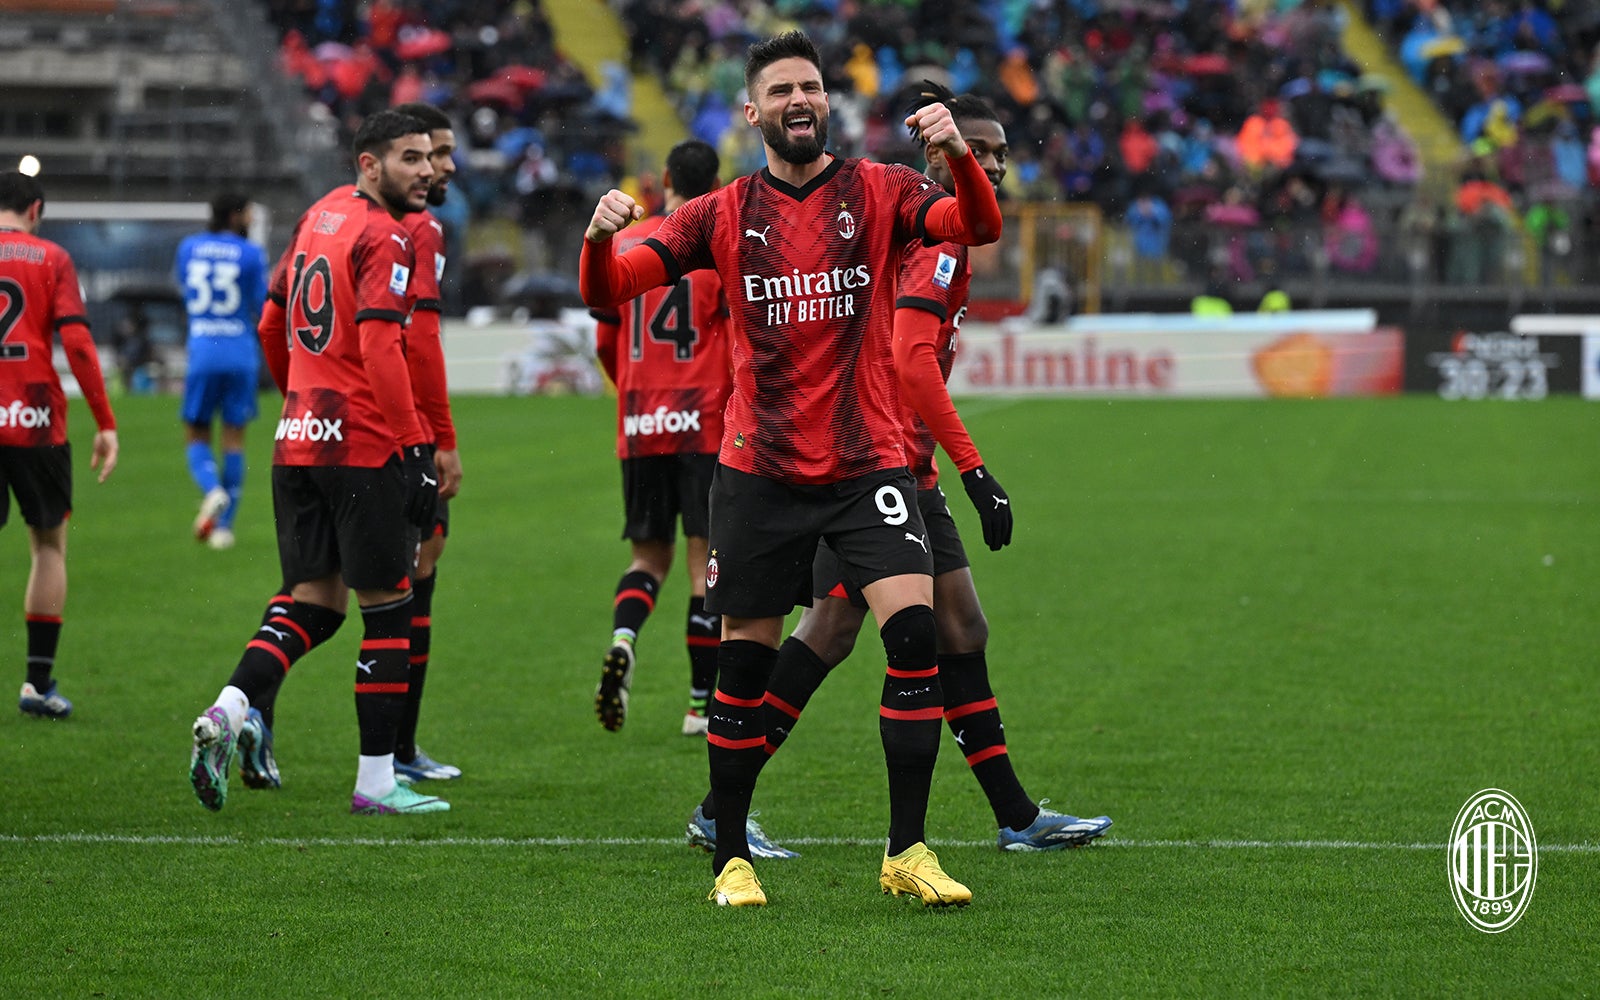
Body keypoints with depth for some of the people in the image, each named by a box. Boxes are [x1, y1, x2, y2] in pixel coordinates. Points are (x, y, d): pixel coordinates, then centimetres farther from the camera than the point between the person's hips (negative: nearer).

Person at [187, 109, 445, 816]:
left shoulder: (318, 217, 14)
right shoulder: (386, 239, -11)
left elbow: (272, 325, 22)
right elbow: (379, 347, -21)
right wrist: (416, 446, -18)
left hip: (297, 438, 8)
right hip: (365, 446, -8)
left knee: (313, 603, 12)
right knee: (386, 608, 1)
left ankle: (228, 711, -10)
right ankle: (376, 780, 3)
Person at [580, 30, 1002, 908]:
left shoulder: (877, 193, 3)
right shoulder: (725, 215, 5)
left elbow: (978, 226, -14)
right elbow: (607, 293, 0)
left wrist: (959, 156, -33)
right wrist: (599, 236, -22)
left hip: (867, 464, -1)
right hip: (759, 468, 1)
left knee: (915, 632, -17)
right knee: (744, 663, 3)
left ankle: (907, 851, -10)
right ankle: (730, 857, 17)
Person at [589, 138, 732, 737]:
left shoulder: (624, 247, 7)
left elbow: (606, 343, 13)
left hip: (640, 428, 3)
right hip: (705, 427, -3)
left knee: (650, 555, 13)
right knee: (707, 559, 3)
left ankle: (622, 640, -16)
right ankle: (703, 703, 5)